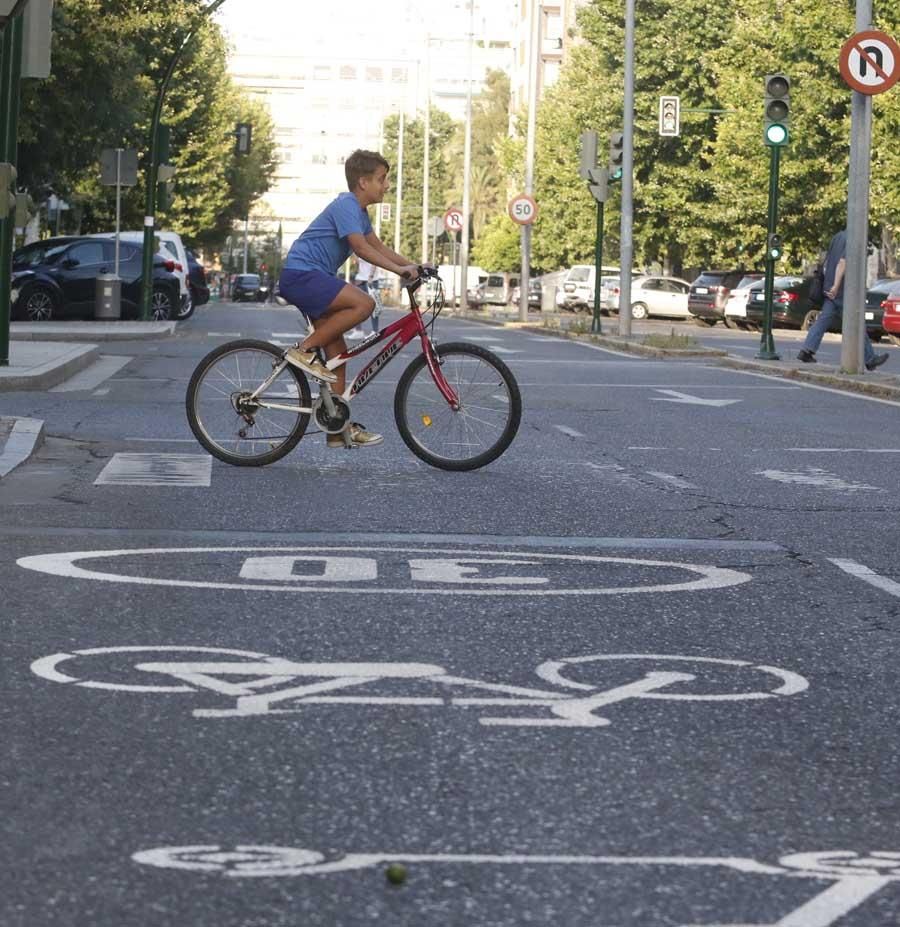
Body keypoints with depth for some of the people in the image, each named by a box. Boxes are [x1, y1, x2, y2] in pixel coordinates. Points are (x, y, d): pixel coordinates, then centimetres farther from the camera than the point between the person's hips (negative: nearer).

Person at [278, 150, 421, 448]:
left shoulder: (358, 211, 18)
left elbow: (379, 247, 20)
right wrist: (399, 270, -28)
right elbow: (361, 248, -25)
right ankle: (304, 350, -17)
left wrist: (413, 266, 8)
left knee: (337, 352, 6)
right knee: (363, 303, -27)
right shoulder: (346, 206, -14)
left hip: (312, 278, 11)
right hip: (301, 275, -11)